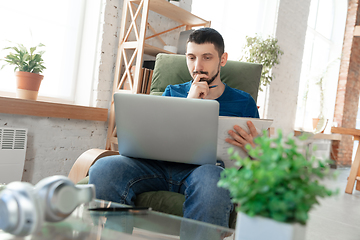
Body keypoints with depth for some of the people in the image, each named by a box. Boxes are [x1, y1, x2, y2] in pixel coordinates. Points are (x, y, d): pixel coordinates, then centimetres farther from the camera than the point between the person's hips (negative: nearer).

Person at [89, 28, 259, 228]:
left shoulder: (243, 102, 18)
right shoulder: (173, 92, 25)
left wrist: (253, 149, -11)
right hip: (159, 165, 3)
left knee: (212, 182, -41)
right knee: (102, 169, -28)